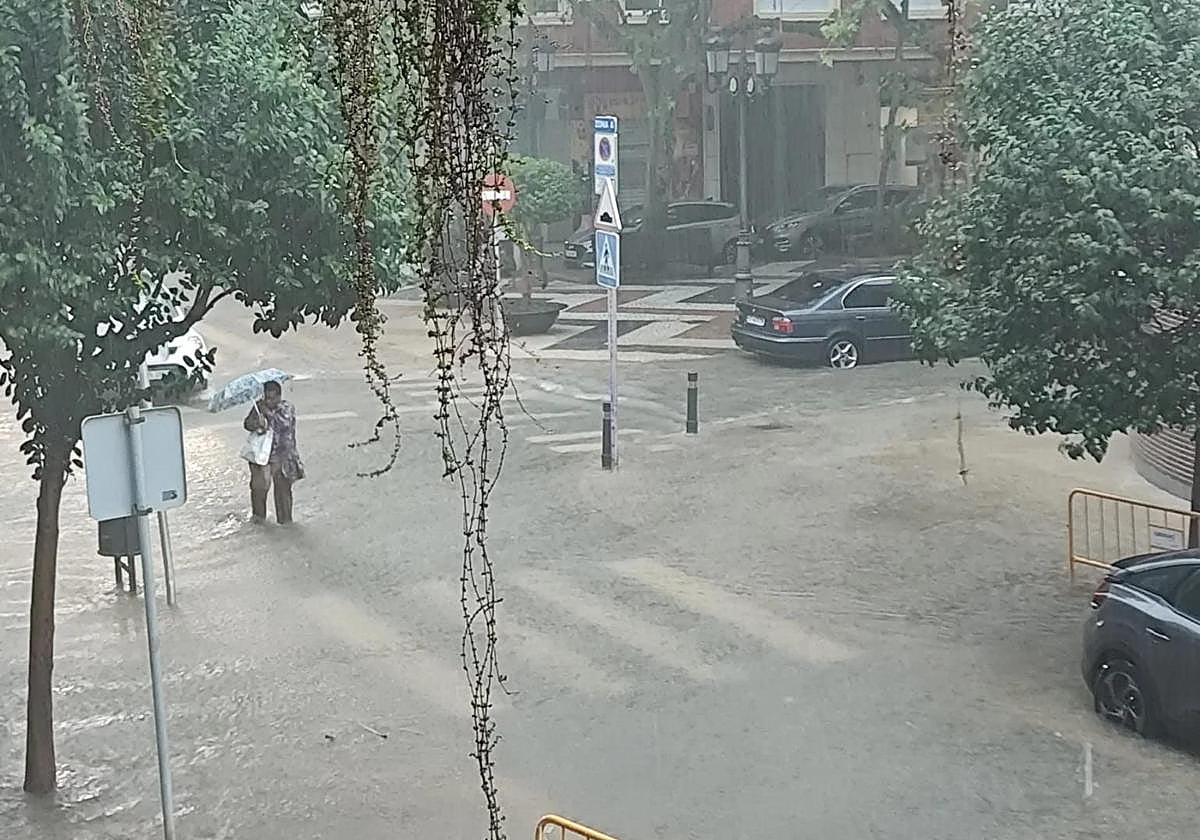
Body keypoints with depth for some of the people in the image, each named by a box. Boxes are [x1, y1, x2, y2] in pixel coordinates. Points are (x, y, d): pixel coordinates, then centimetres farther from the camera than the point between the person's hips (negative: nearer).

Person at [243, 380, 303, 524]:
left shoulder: (287, 408, -4)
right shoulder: (258, 407, 4)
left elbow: (285, 423, -21)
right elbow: (247, 423, -4)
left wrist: (269, 413, -26)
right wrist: (257, 425, -26)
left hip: (282, 455, -2)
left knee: (283, 487, 0)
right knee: (259, 485, -1)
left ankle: (285, 518, 12)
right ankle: (258, 515, 19)